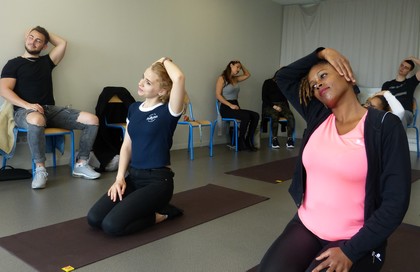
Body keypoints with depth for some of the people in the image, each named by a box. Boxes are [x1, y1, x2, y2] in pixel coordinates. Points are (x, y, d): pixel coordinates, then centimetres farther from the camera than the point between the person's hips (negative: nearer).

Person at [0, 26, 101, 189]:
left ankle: (81, 164, -9)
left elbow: (62, 43, 18)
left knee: (92, 120, -15)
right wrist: (27, 105, -18)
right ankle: (40, 169, -28)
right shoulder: (13, 64, 10)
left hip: (50, 109, 5)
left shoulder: (46, 61, 23)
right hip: (25, 111, -4)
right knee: (36, 120, -45)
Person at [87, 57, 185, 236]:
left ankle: (161, 213, 3)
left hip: (158, 179, -7)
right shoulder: (133, 108, 9)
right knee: (94, 218, -10)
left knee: (112, 225, -22)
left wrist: (165, 61, -10)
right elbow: (127, 145, 10)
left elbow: (179, 78, -31)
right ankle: (147, 207, 12)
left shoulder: (168, 112, -12)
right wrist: (120, 177, -2)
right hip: (133, 176, 7)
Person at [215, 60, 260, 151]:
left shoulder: (235, 78, 17)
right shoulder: (222, 78, -3)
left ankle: (248, 141, -12)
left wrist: (241, 65, 18)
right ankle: (241, 142, -16)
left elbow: (247, 75, 31)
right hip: (226, 108, -7)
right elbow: (218, 95, -11)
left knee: (256, 116, -16)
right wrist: (230, 105, -19)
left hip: (235, 107, 7)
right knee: (246, 116, -30)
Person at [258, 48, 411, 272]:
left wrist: (350, 251, -17)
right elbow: (283, 77, 13)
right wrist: (321, 52, 3)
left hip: (355, 241, -3)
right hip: (305, 228, 3)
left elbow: (395, 201, -13)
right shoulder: (318, 117, 4)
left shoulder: (385, 126, -11)